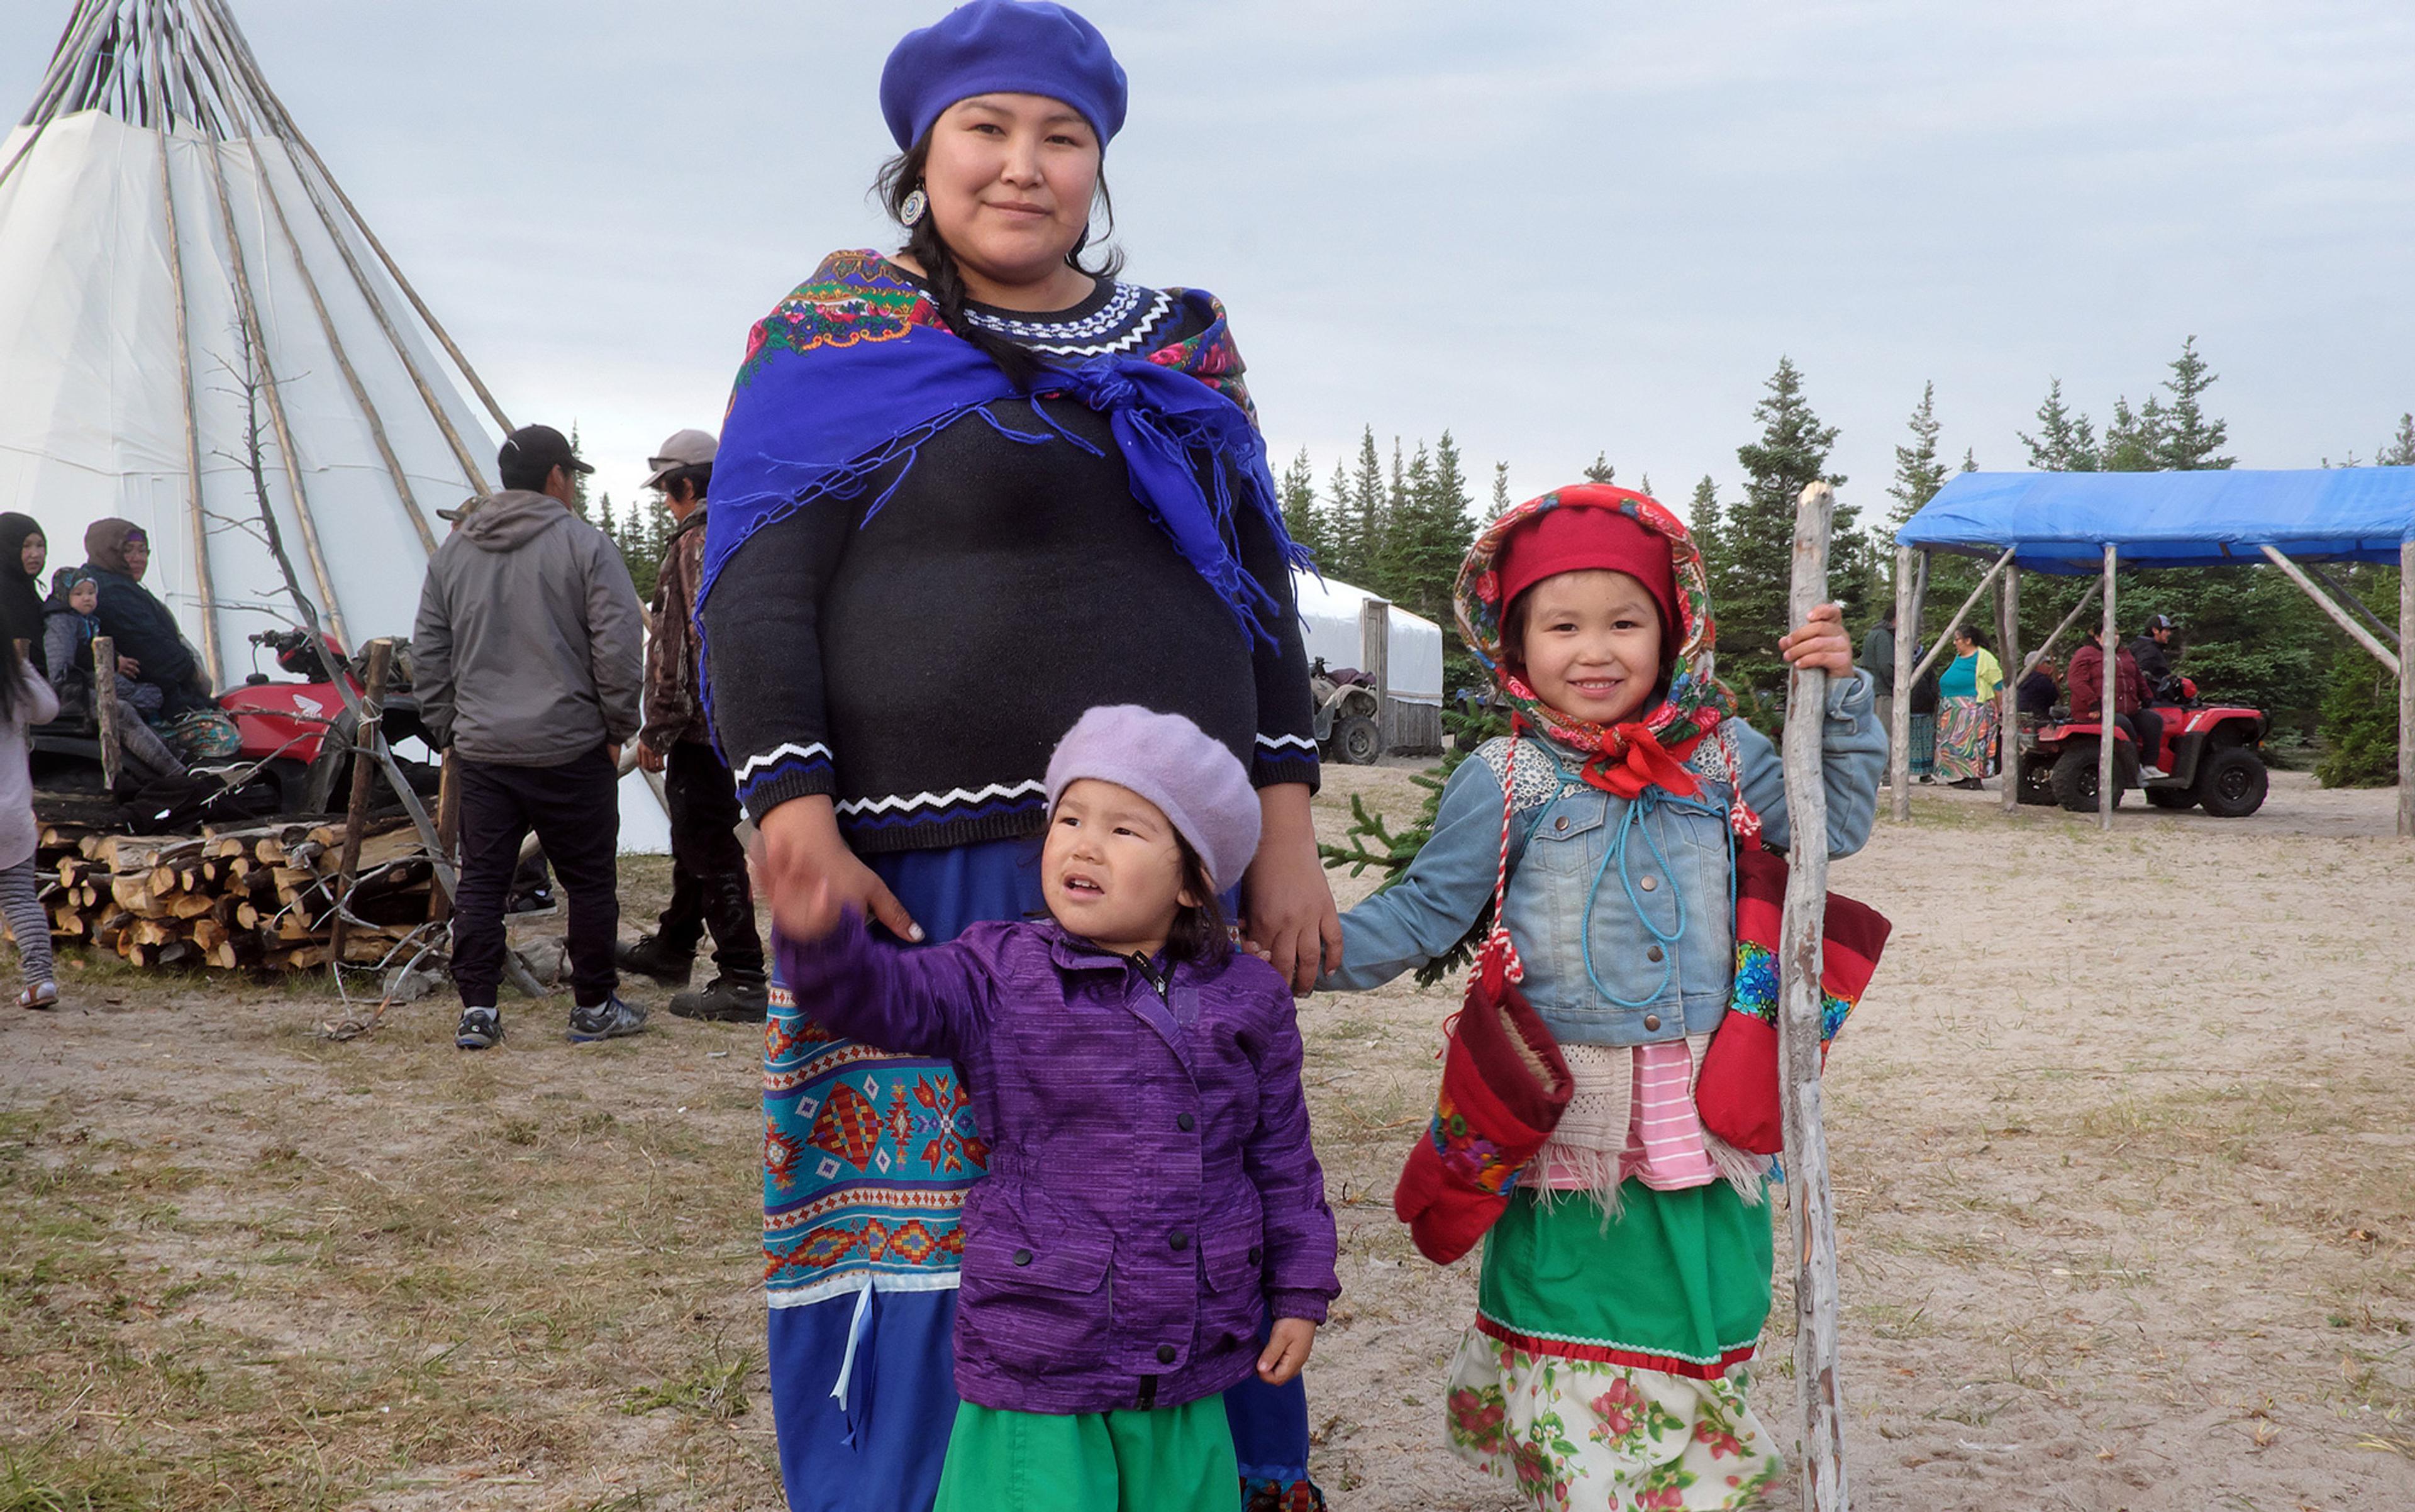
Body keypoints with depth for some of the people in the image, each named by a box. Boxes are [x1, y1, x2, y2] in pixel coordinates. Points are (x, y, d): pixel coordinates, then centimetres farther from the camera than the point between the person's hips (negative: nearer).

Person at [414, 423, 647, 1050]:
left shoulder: (453, 550, 12)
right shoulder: (583, 544, -5)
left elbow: (427, 653, 15)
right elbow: (620, 644, -10)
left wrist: (447, 730, 20)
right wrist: (618, 728, 0)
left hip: (481, 750, 5)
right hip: (570, 750, -5)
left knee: (480, 882, 9)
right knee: (591, 881, 6)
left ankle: (476, 1010, 8)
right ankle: (594, 1007, 12)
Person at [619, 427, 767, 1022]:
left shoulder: (697, 543, -15)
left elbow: (690, 646, -21)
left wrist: (656, 729, -15)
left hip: (702, 724, -10)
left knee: (710, 847, -7)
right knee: (696, 837, 22)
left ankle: (742, 982, -7)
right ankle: (673, 947, 38)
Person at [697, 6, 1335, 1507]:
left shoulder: (1181, 347, 15)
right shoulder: (840, 334, 2)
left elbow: (1256, 589, 14)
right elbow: (755, 592, -4)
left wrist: (1286, 829, 5)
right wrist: (799, 830, -14)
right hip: (930, 886, -4)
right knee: (926, 1220, 1)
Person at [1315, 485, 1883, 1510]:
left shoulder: (1721, 755, 4)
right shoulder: (1504, 782, -4)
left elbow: (1833, 825, 11)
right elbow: (1427, 909, -2)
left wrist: (1840, 697, 1)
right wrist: (1326, 950, -16)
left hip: (1702, 1107, 2)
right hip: (1567, 1111, -2)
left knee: (1697, 1330, 12)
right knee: (1573, 1329, 8)